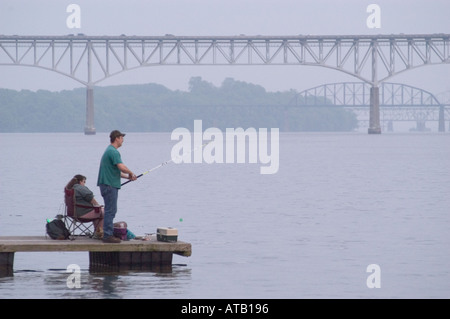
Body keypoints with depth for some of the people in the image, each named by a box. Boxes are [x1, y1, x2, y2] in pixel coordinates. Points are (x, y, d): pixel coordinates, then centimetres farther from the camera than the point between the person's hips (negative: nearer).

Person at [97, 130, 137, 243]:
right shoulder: (113, 152, -15)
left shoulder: (109, 150, 19)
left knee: (110, 210, 13)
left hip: (108, 185, 11)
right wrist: (131, 173, -7)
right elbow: (122, 167, -26)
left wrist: (127, 177, 21)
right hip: (109, 185, -11)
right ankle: (108, 235, -9)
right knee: (110, 210, -9)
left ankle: (108, 234, 16)